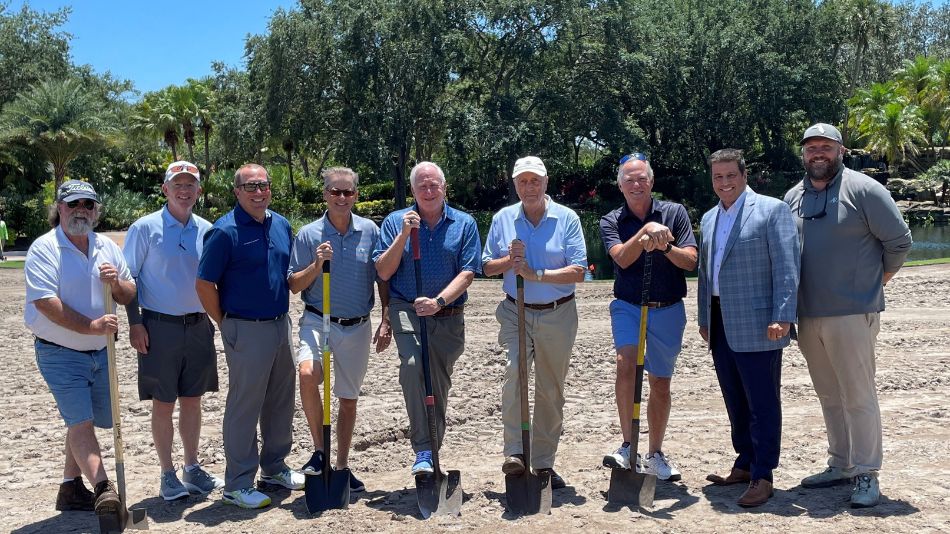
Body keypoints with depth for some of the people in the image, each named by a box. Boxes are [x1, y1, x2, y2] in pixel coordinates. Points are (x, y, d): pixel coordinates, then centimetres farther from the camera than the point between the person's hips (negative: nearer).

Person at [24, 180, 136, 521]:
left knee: (81, 422, 15)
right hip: (60, 353, -6)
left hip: (101, 352, 6)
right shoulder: (44, 248, -10)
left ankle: (71, 488, 27)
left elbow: (129, 296, 10)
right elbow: (45, 302, -20)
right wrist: (91, 326, -27)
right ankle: (104, 490, -21)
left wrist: (116, 283, -13)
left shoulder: (108, 247, 7)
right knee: (81, 421, -14)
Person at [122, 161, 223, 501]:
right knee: (163, 404, 4)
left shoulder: (206, 230, 6)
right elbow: (128, 277, -4)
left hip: (199, 326, 4)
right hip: (159, 328, -3)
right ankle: (167, 475, 17)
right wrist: (135, 323, -10)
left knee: (192, 400, 12)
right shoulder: (146, 228, -5)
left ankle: (192, 469, 24)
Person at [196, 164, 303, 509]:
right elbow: (204, 285, -12)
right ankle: (237, 486, 12)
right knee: (244, 406, 1)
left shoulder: (281, 225, 8)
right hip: (247, 330, -7)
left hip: (281, 324, 7)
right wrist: (226, 324, -6)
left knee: (281, 401, 16)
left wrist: (282, 312, 13)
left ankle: (274, 467, 33)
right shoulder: (225, 231, -13)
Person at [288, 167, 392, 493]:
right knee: (308, 374, -29)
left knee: (349, 399, 11)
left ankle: (342, 466, 27)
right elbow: (294, 286, -1)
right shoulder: (309, 234, -2)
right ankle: (319, 449, -9)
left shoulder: (370, 231, 1)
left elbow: (383, 279, 5)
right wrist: (317, 264, -17)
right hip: (318, 321, -2)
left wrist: (386, 322, -1)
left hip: (357, 327, 2)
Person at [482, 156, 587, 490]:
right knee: (514, 371, -23)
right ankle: (514, 453, -17)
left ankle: (544, 462, 21)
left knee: (551, 390, 7)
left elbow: (579, 272, -10)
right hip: (516, 312, 1)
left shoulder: (567, 218, -3)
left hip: (558, 315, 0)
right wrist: (510, 260, -12)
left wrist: (537, 274, -20)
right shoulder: (503, 219, 5)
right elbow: (487, 267, 8)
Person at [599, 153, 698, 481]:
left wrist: (664, 246, -22)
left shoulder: (674, 213, 2)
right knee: (625, 364, -25)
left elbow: (690, 261, -5)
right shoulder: (611, 221, 2)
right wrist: (646, 231, -27)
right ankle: (628, 445, -15)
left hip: (668, 310, 1)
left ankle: (655, 454, 25)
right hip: (628, 306, -1)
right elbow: (622, 258, -16)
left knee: (660, 383, 9)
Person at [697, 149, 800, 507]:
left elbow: (787, 267, -10)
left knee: (762, 404, 0)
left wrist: (782, 317, -17)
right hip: (721, 325, 7)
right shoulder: (709, 219, 17)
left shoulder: (772, 209, -4)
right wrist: (704, 318, 18)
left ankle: (762, 476, 8)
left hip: (756, 326, -7)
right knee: (735, 402, 14)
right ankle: (744, 465, 26)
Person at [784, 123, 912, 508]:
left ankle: (866, 474, 9)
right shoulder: (793, 198, 12)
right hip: (808, 315, 6)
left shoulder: (862, 189, -5)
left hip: (852, 313, -6)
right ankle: (840, 465, 26)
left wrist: (879, 276, 6)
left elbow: (899, 240, -3)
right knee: (829, 397, 14)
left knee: (858, 396, -2)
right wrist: (788, 309, 12)